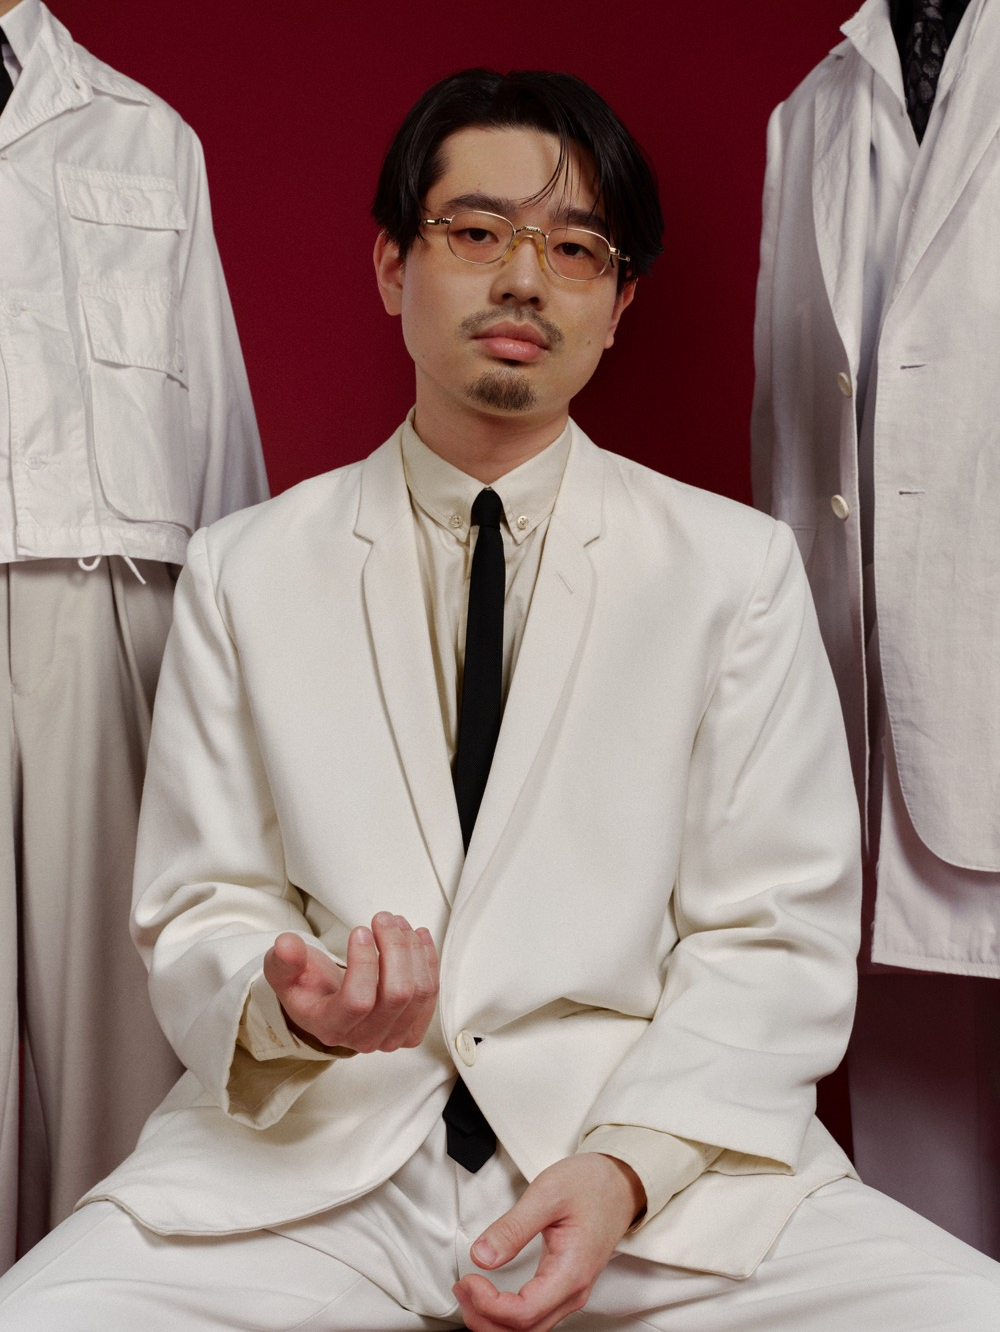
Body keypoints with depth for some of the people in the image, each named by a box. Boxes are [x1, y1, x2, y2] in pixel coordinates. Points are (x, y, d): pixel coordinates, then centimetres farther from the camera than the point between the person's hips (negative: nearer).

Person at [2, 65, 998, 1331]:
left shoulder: (739, 569, 5)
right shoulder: (242, 573, 8)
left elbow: (776, 936, 1)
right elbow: (199, 913, 6)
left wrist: (629, 1165, -15)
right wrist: (288, 1002, -17)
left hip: (668, 1152, 1)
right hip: (312, 1154, 0)